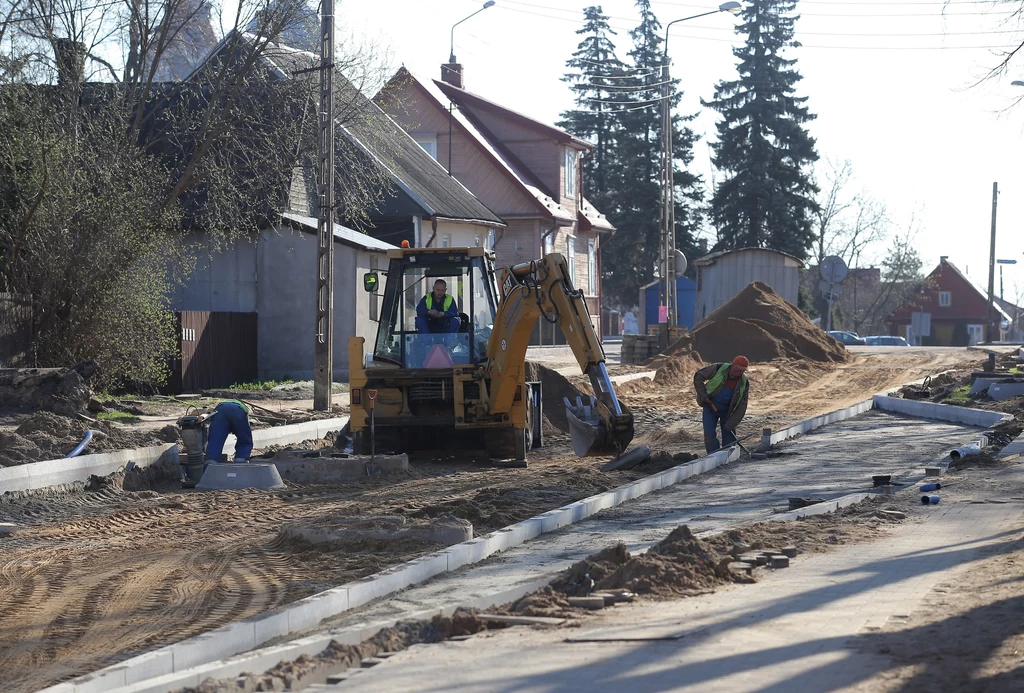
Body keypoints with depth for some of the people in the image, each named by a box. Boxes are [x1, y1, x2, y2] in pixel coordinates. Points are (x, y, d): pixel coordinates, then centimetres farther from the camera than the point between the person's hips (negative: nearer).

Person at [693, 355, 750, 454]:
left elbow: (741, 406, -13)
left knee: (729, 436, 1)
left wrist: (731, 424, -19)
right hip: (710, 408, -2)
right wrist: (702, 394, -18)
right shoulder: (718, 369, -20)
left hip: (728, 411, 2)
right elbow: (698, 376, -10)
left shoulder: (744, 383, -15)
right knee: (709, 435, -10)